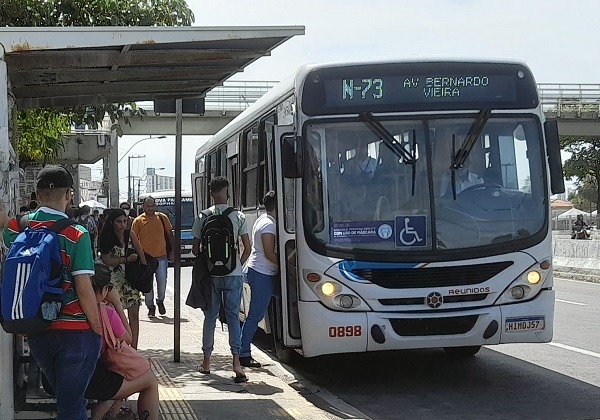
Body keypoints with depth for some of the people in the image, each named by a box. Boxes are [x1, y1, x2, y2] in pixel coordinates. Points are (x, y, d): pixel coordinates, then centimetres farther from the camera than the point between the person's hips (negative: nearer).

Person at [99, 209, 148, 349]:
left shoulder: (130, 234, 3)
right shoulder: (106, 238, -4)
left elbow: (141, 253, 8)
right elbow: (106, 260, -10)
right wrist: (127, 259, -13)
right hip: (115, 280, -2)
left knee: (134, 315, 0)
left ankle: (133, 349, 4)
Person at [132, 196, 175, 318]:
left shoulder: (162, 218, 5)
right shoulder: (138, 221, 0)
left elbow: (170, 235, 13)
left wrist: (172, 251, 8)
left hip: (161, 256, 1)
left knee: (162, 281, -5)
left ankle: (160, 300, 22)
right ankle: (150, 307, 17)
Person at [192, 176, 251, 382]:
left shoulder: (203, 217, -1)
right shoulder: (238, 216, -2)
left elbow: (195, 249, 2)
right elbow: (247, 248, -2)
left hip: (210, 273, 1)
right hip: (233, 274, -1)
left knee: (210, 317, 11)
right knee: (233, 316, 3)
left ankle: (206, 361, 17)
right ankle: (236, 361, -10)